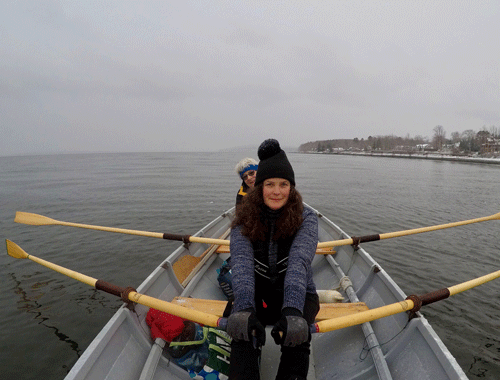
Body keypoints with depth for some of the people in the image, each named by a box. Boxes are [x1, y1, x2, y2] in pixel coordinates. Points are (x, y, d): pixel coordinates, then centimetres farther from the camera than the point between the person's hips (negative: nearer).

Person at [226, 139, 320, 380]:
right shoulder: (244, 223, -8)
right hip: (257, 294, 1)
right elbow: (241, 263, -25)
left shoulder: (306, 219, -12)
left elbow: (299, 261, -29)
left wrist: (292, 310, -45)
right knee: (244, 330, -31)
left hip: (298, 295, 0)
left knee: (296, 335, -34)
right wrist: (244, 308, -43)